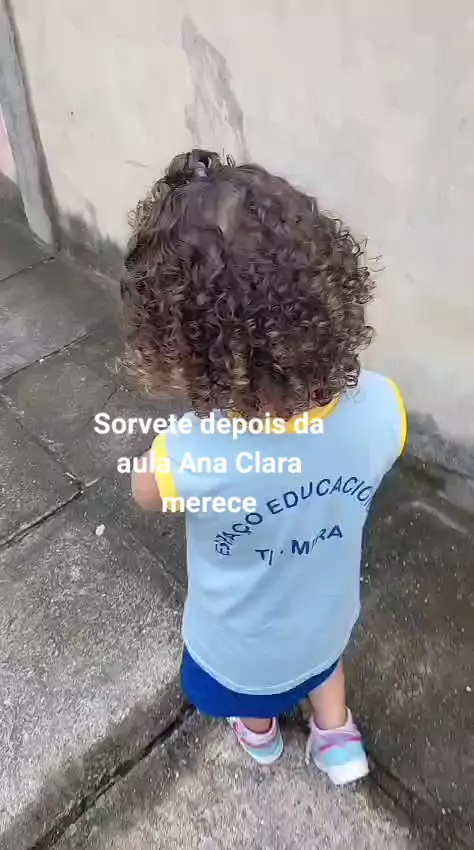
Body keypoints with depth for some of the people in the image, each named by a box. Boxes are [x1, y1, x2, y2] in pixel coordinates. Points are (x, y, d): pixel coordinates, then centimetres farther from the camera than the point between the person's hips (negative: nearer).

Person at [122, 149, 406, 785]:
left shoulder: (191, 456, -44)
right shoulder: (381, 406, -34)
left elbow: (148, 495, -18)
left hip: (241, 644, -1)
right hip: (328, 615, 2)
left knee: (249, 695, 36)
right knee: (320, 650, 39)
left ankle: (260, 735, 68)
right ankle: (338, 738, 63)